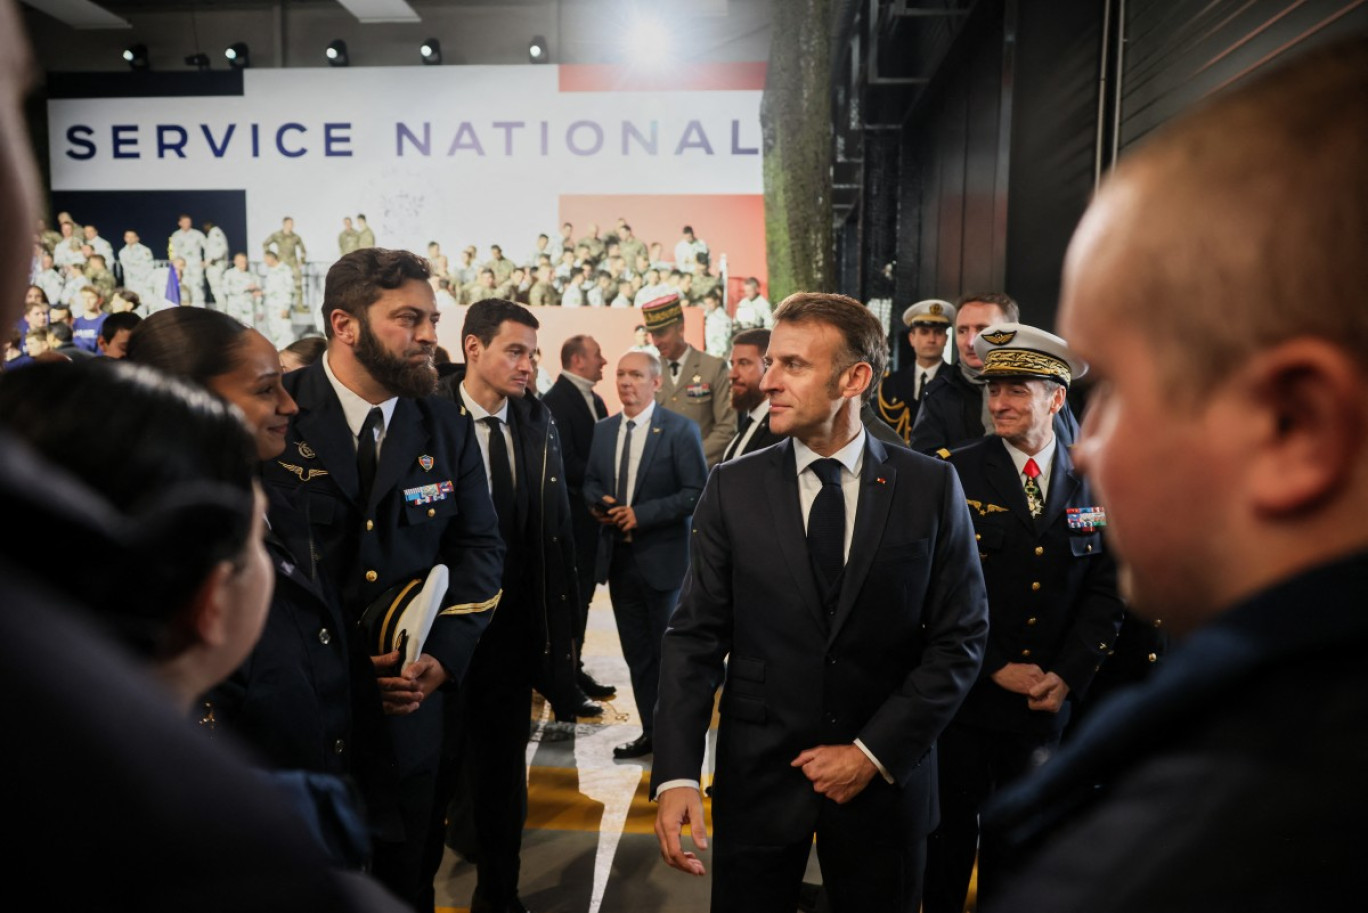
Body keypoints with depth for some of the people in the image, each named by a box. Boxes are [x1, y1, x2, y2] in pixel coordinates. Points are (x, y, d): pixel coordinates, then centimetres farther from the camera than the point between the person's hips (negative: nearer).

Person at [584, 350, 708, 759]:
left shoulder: (680, 429, -10)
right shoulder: (603, 430, 8)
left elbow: (696, 492, -15)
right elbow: (590, 480, 17)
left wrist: (641, 514, -20)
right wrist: (598, 501, -6)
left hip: (661, 559, -6)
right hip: (619, 557, 6)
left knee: (669, 652, 5)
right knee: (637, 654, 15)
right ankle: (651, 732, 29)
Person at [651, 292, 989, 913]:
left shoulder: (931, 487, -5)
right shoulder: (732, 489, -4)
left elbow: (961, 637, -4)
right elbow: (695, 636, -5)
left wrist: (874, 753, -9)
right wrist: (676, 774, -14)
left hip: (886, 778, 0)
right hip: (756, 775, 0)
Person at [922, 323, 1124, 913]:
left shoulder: (1093, 486, 1)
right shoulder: (956, 475, -9)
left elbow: (1105, 593, 2)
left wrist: (1067, 676, -9)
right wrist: (996, 669, -14)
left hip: (1048, 703, 3)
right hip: (965, 697, -2)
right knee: (950, 834, 12)